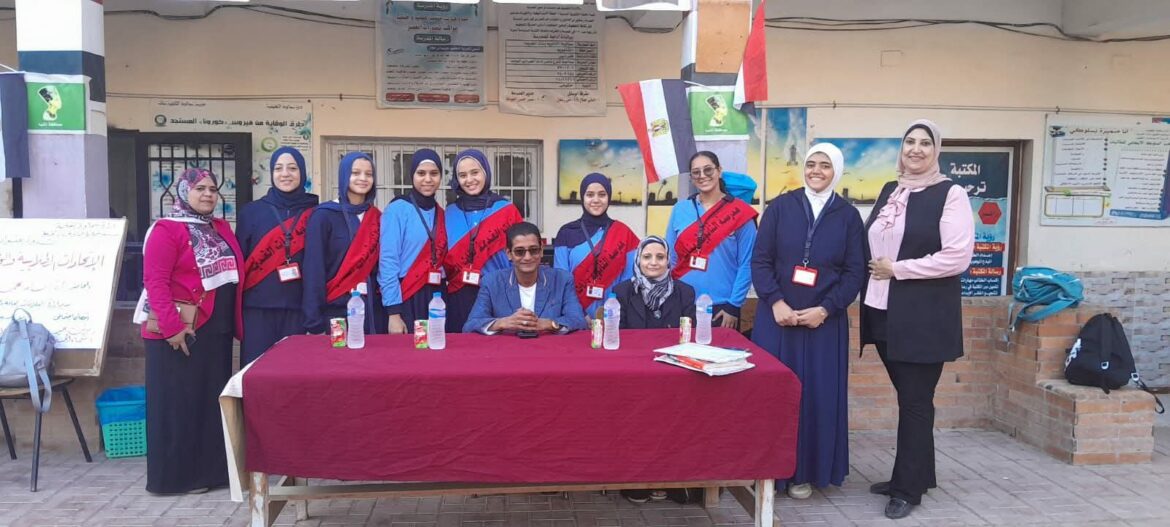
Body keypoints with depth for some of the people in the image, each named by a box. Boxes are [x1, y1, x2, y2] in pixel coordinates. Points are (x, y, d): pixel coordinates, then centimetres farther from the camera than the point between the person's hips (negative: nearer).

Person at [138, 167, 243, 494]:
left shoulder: (221, 229, 15)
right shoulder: (167, 230, -8)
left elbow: (234, 275, 16)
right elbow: (155, 281, -15)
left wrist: (236, 322, 9)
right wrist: (172, 326, -22)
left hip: (217, 330, 7)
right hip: (181, 331, -7)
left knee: (213, 400, 12)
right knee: (179, 402, 1)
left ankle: (210, 469, 22)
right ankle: (177, 475, 11)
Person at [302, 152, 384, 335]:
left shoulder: (376, 218, 9)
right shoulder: (324, 215, -5)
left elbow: (380, 265, 11)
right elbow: (314, 269, -10)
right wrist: (315, 321, -15)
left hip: (372, 309, 4)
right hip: (336, 309, -4)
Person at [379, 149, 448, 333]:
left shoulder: (440, 213, 11)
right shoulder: (398, 209, -7)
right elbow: (388, 261, -12)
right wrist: (393, 312, -17)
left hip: (436, 297, 6)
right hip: (407, 299, -5)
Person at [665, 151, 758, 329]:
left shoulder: (739, 212, -4)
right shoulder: (680, 209, 4)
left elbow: (746, 264, -5)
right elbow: (670, 258, 7)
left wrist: (733, 306, -9)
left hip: (721, 307, -2)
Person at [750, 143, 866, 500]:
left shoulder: (848, 216, 4)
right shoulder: (780, 207, 2)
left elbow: (855, 272, 0)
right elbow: (760, 260, -2)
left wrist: (825, 309, -12)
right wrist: (776, 303, -14)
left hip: (824, 320, 1)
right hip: (777, 316, 0)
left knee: (817, 393, 4)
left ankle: (805, 472, 17)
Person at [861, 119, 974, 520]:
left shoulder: (950, 194, -7)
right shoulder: (890, 191, 13)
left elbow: (957, 257, -16)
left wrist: (897, 269, -14)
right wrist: (875, 270, 5)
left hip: (923, 316, -6)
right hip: (885, 312, 6)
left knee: (916, 401, 2)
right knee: (907, 398, 16)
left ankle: (908, 487, 13)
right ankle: (914, 475, 29)